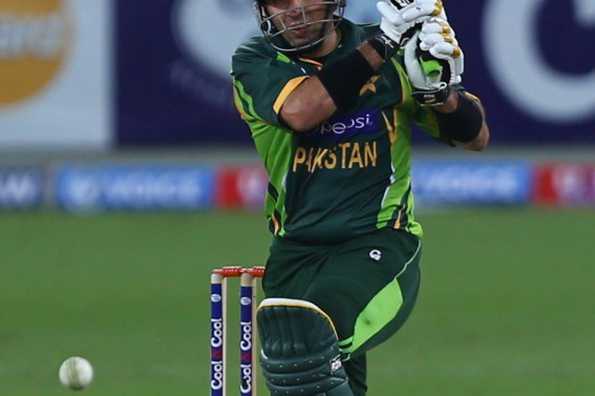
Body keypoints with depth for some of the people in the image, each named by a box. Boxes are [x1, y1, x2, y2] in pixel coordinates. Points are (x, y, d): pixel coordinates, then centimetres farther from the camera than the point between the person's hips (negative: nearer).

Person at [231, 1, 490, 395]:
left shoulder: (392, 58, 3)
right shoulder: (255, 62, 1)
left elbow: (477, 136, 6)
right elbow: (300, 112, -21)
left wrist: (439, 89, -16)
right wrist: (382, 43, -24)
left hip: (380, 244, -3)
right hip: (296, 253, 3)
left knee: (302, 339, -28)